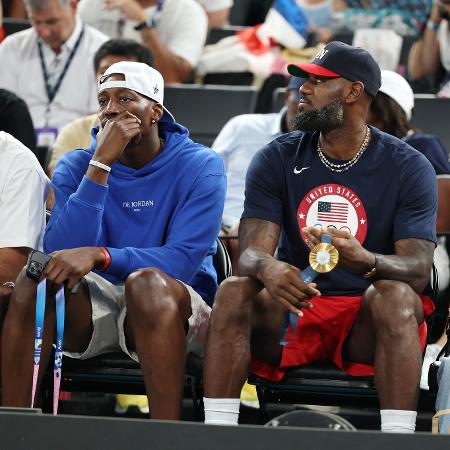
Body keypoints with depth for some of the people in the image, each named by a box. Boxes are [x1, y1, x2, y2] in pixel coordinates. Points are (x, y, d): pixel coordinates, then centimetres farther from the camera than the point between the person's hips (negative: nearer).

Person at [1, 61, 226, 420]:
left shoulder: (200, 166, -5)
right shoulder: (75, 166, 3)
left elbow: (183, 261, -17)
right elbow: (61, 254, -13)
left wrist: (99, 255, -30)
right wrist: (101, 164, -19)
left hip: (172, 310, -3)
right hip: (95, 309, 3)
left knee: (147, 282, -36)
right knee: (36, 278, -27)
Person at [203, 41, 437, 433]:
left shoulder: (409, 168, -5)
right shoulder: (277, 159, 2)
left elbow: (418, 269, -15)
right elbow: (251, 252, -9)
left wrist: (365, 260, -39)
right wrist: (268, 269, -36)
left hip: (367, 319, -2)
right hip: (293, 311, 2)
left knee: (395, 297, -35)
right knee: (233, 292, -27)